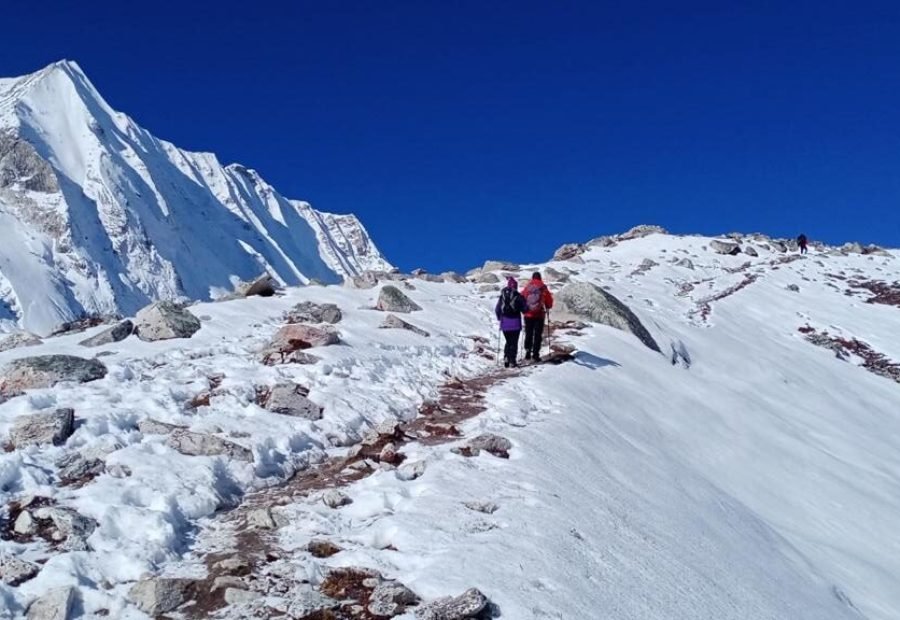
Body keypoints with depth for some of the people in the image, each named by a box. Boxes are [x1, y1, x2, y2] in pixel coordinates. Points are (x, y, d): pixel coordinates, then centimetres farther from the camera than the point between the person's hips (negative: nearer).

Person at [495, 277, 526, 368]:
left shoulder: (502, 296, 3)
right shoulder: (518, 296, -7)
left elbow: (497, 309, 5)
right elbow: (524, 309, -6)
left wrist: (500, 318, 22)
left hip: (505, 323, 3)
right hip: (515, 323, -3)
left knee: (508, 342, 17)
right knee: (514, 342, 5)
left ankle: (506, 359, 2)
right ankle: (512, 361, -1)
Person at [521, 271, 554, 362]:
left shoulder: (527, 287, 0)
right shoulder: (543, 288, -4)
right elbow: (549, 301, -1)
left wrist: (524, 308, 20)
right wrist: (547, 307, 20)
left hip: (528, 315, 2)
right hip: (539, 315, -2)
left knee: (528, 334, 12)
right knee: (538, 335, 2)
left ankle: (528, 352, 9)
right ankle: (535, 354, -3)